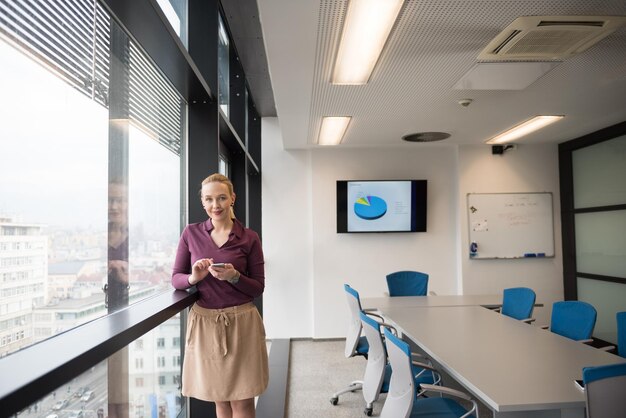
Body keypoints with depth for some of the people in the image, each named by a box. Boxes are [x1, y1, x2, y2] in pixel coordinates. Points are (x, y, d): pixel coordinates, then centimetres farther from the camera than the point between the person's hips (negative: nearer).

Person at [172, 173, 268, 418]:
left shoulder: (249, 238, -3)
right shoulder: (191, 234, 2)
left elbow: (258, 288, -2)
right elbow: (175, 278, 5)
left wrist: (234, 277, -20)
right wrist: (193, 278, -16)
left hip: (241, 323, -1)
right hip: (204, 323, 2)